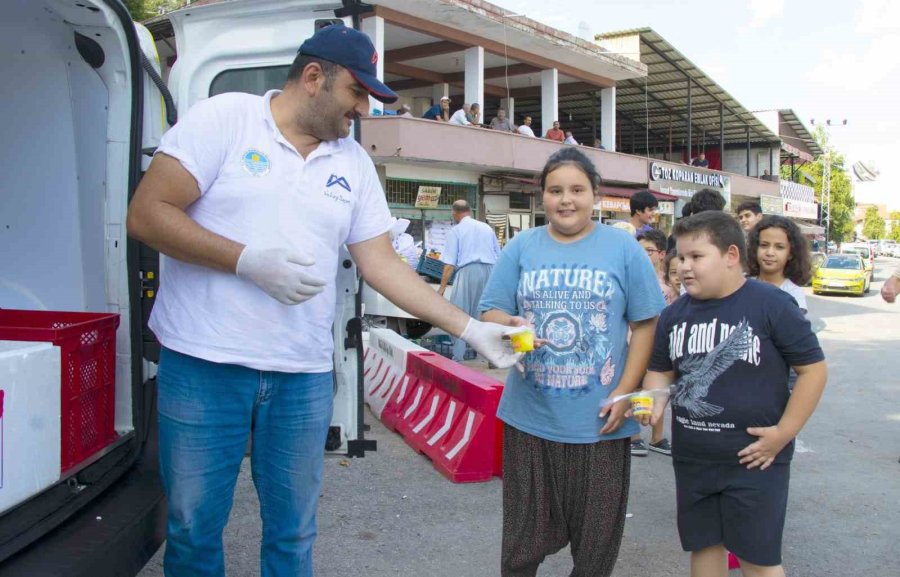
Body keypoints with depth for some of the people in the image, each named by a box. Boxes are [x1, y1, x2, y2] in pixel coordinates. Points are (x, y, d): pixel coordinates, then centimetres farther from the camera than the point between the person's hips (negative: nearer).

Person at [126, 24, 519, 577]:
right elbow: (148, 214, -9)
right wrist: (249, 261, -18)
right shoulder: (224, 117, -4)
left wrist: (471, 329, 1)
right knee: (194, 529, 10)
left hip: (304, 375, 4)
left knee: (293, 532, 13)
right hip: (203, 363, -3)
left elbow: (383, 264, 7)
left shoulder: (355, 162, 9)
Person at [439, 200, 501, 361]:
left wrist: (442, 287, -3)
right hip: (490, 271, 5)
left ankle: (458, 357, -1)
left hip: (468, 271, -4)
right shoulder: (487, 228, 17)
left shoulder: (455, 231, 3)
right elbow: (499, 257, 18)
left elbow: (450, 264, -4)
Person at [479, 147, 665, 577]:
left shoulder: (623, 248, 1)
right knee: (525, 533, 13)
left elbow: (645, 324, 1)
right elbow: (490, 311, 3)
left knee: (596, 536, 13)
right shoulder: (521, 247, 5)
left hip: (599, 420, -1)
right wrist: (508, 326, -21)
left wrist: (625, 393, -7)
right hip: (530, 417, 1)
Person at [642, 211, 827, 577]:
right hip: (691, 459, 5)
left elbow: (813, 369, -8)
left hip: (754, 459, -5)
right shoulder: (674, 314, 4)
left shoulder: (772, 305, -12)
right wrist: (655, 400, -9)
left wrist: (783, 433, -12)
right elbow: (660, 370, 13)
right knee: (703, 546, 17)